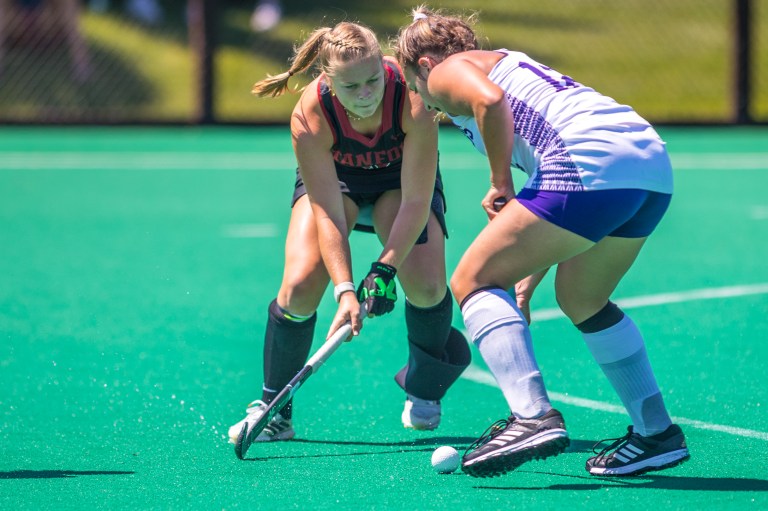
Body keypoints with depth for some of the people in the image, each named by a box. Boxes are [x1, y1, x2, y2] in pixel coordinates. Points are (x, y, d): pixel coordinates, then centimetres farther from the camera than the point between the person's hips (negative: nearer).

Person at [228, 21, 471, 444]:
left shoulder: (412, 96, -37)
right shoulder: (310, 115, -35)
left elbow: (416, 200, -32)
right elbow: (327, 212, -31)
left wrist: (385, 269, -40)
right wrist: (344, 290, -41)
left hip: (402, 176, 0)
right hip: (332, 178, 0)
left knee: (426, 285, -21)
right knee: (300, 285, -21)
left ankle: (422, 388, 11)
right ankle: (273, 409, -2)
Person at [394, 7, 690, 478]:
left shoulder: (448, 71, 14)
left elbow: (490, 99, -14)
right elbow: (566, 216, 36)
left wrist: (501, 184, -3)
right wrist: (526, 286, 34)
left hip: (592, 161, -9)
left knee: (473, 282, 0)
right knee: (581, 299, 28)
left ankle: (534, 416, -18)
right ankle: (658, 433, 28)